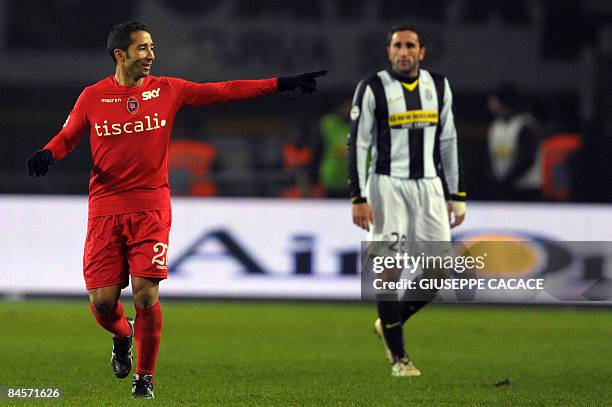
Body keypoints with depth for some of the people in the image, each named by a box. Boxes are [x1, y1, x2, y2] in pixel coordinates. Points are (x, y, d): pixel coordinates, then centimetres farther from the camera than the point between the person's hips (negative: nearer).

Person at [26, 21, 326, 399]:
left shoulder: (167, 90, 4)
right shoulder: (93, 97, 4)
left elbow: (225, 91, 5)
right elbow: (67, 136, 13)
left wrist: (285, 84, 1)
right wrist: (47, 154, -10)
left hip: (151, 207, 0)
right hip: (105, 208, 0)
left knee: (146, 293, -11)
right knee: (102, 299, -4)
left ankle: (145, 377, 7)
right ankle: (122, 336, 32)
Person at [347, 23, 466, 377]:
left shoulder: (438, 86, 8)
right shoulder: (372, 89, -5)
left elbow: (448, 142, 13)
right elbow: (358, 144, -5)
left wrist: (457, 195, 11)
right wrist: (358, 198, -11)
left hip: (429, 185, 4)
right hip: (387, 185, -4)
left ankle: (389, 324, 22)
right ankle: (398, 355, 3)